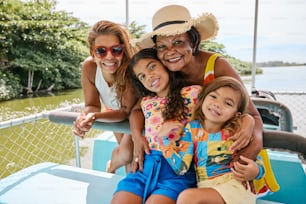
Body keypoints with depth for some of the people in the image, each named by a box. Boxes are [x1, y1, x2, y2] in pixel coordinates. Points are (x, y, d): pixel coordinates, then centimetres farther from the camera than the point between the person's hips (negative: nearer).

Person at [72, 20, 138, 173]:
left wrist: (96, 116, -46)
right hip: (113, 112, 3)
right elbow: (92, 105, -18)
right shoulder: (89, 67, -28)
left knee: (127, 153, -10)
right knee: (124, 151, 9)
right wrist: (86, 117, -41)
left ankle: (111, 167, 26)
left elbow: (127, 111, -31)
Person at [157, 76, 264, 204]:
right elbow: (180, 168, -7)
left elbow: (257, 163, 10)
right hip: (205, 189, 3)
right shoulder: (192, 129, 2)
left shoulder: (236, 131, 0)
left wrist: (256, 171, -13)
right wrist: (163, 138, -10)